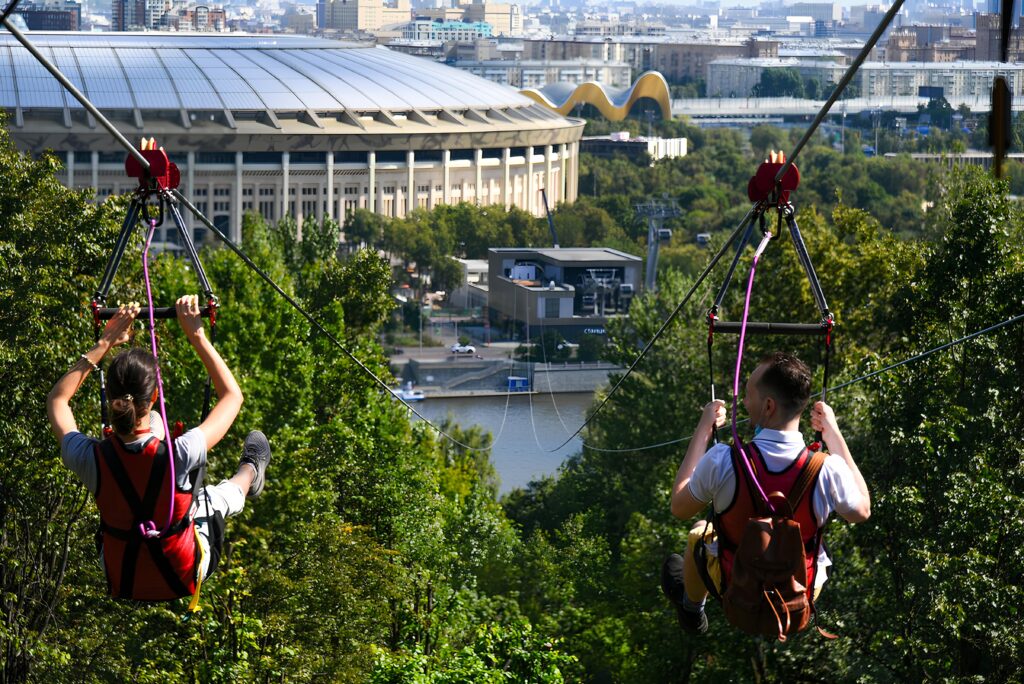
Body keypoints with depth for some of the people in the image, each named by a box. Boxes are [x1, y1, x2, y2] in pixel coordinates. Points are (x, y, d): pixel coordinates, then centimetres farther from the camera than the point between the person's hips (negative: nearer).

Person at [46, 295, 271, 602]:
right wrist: (196, 335, -12)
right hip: (182, 580, -2)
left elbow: (57, 398, -3)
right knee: (216, 496, 30)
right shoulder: (178, 456, -32)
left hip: (120, 582, 3)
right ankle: (249, 475, 63)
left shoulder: (91, 459, -26)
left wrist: (106, 343, -8)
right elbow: (232, 395, -13)